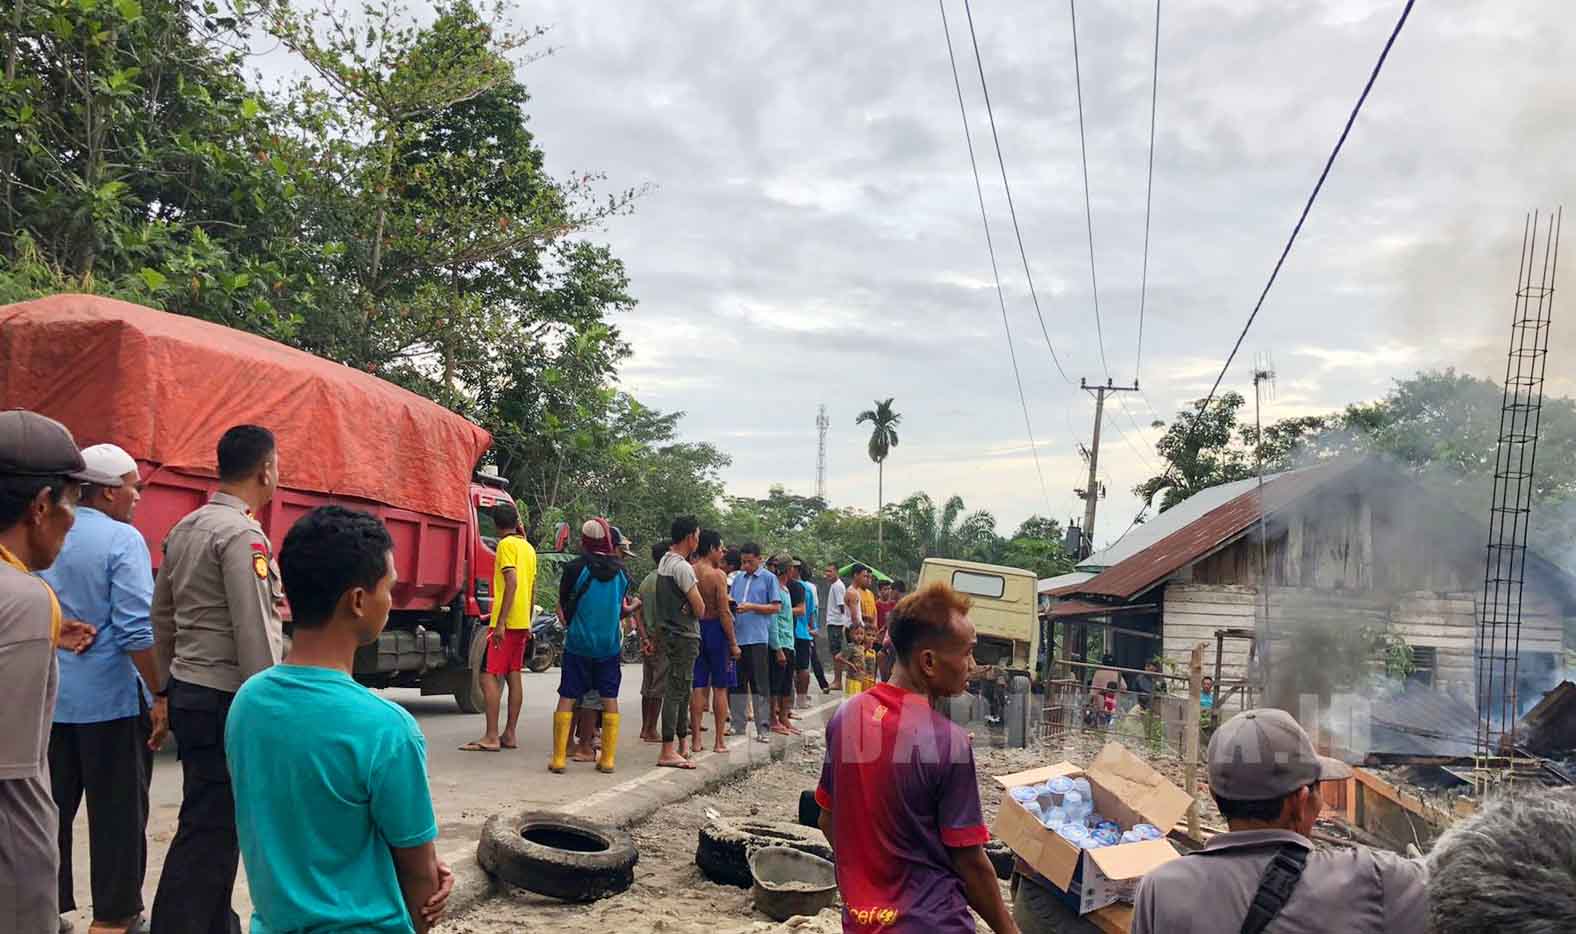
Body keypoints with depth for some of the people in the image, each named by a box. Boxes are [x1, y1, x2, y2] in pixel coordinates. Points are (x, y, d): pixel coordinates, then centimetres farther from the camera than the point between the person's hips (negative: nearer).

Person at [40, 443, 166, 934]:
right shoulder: (122, 540, -14)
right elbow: (135, 631, -19)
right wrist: (160, 696, -15)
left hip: (48, 698, 6)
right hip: (109, 698, -6)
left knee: (51, 809, 14)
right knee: (116, 811, 6)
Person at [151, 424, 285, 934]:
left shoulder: (184, 529, 11)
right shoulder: (243, 534, -17)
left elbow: (161, 618, 17)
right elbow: (254, 635, -21)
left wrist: (167, 689, 23)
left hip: (188, 693, 9)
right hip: (226, 700, -9)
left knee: (214, 818, 18)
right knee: (209, 828, -3)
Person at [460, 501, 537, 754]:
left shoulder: (506, 545, -10)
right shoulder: (528, 548, 15)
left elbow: (511, 583, -20)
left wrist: (500, 622, -21)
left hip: (506, 622, -9)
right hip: (522, 623, 9)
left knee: (488, 677, -8)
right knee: (513, 677, 9)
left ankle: (491, 737, -10)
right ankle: (510, 734, 12)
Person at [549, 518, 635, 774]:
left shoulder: (575, 568, -9)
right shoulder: (621, 571, 0)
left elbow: (563, 605, 2)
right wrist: (636, 605, 30)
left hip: (578, 641, -2)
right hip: (610, 644, 2)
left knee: (567, 698, 3)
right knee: (610, 699, 7)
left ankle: (559, 757, 2)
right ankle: (608, 758, 8)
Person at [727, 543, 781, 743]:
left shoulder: (769, 578, 1)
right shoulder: (738, 578, 15)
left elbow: (776, 607, -3)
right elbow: (730, 599, 19)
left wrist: (751, 607, -13)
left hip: (757, 637, -5)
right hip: (737, 636, 5)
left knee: (759, 684, -2)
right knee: (736, 683, 10)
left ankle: (763, 729, 2)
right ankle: (738, 726, 20)